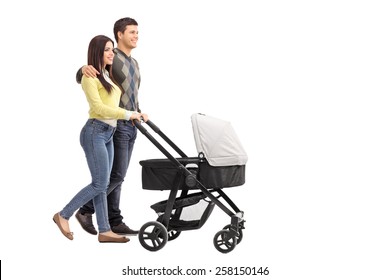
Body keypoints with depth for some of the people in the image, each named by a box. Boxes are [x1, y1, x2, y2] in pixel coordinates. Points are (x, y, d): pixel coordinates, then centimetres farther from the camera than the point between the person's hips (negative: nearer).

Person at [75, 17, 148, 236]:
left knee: (117, 175, 8)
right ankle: (86, 210, 4)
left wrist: (139, 112, 8)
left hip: (131, 126, 8)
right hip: (116, 125, -8)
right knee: (117, 174, -10)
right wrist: (85, 69, -39)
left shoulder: (134, 63, 18)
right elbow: (81, 78, -15)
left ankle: (114, 221, 10)